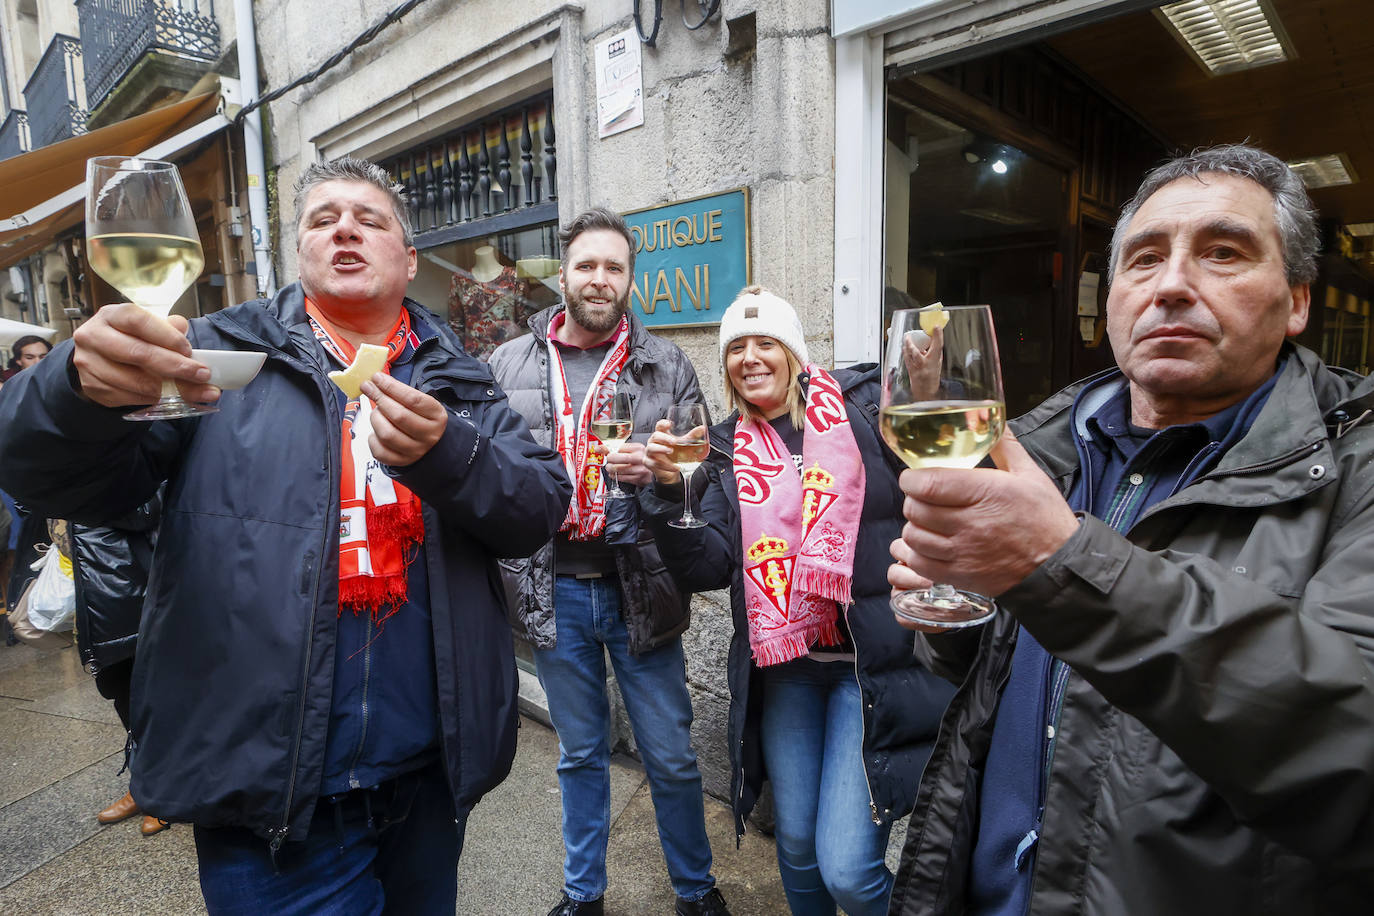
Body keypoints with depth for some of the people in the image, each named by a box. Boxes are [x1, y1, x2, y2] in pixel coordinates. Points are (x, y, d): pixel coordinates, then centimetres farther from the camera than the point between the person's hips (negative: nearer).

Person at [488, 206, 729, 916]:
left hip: (639, 588, -1)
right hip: (554, 591, 2)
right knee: (580, 754, 20)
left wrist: (658, 472, -20)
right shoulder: (508, 365, 5)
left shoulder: (666, 367, 1)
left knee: (671, 758, 12)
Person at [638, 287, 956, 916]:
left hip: (873, 661, -3)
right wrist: (671, 491, -17)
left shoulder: (862, 405, -2)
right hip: (784, 669, 4)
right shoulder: (726, 450, 6)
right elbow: (707, 568, -3)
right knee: (796, 844, 18)